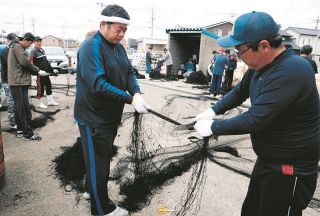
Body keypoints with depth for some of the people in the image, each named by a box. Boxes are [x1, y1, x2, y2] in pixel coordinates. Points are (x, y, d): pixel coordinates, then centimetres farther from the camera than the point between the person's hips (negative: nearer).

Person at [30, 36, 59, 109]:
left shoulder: (42, 50, 16)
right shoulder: (33, 51, -10)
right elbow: (31, 63, -17)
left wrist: (52, 69, 17)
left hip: (46, 73, 8)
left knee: (49, 86, 13)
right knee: (40, 88, 0)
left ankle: (50, 101, 24)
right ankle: (40, 103, 12)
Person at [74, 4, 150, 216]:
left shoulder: (118, 47, 9)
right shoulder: (91, 46, -19)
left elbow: (129, 72, 6)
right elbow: (97, 85, -29)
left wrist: (137, 93, -14)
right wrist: (131, 99, -28)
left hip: (111, 116, 8)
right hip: (94, 118, -8)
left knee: (102, 159, 22)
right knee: (98, 165, 6)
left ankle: (94, 192, 44)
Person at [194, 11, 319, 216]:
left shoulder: (292, 71, -29)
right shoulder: (260, 65, 0)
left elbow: (254, 119, -31)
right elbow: (239, 92, 14)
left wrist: (213, 127, -18)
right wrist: (213, 110, 0)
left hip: (291, 168, -8)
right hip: (267, 159, 8)